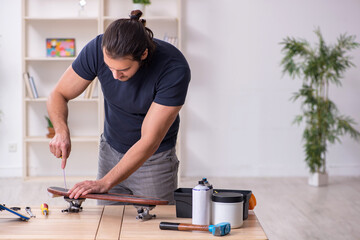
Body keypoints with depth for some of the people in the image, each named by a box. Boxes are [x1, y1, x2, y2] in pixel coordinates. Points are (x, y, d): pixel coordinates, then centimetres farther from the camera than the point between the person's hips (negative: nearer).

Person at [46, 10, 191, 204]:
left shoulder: (175, 68, -32)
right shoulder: (97, 49, -22)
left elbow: (150, 141, -31)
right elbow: (59, 95, -8)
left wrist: (104, 183, -35)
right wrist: (61, 132, -29)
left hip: (155, 158, -3)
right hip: (110, 150, 3)